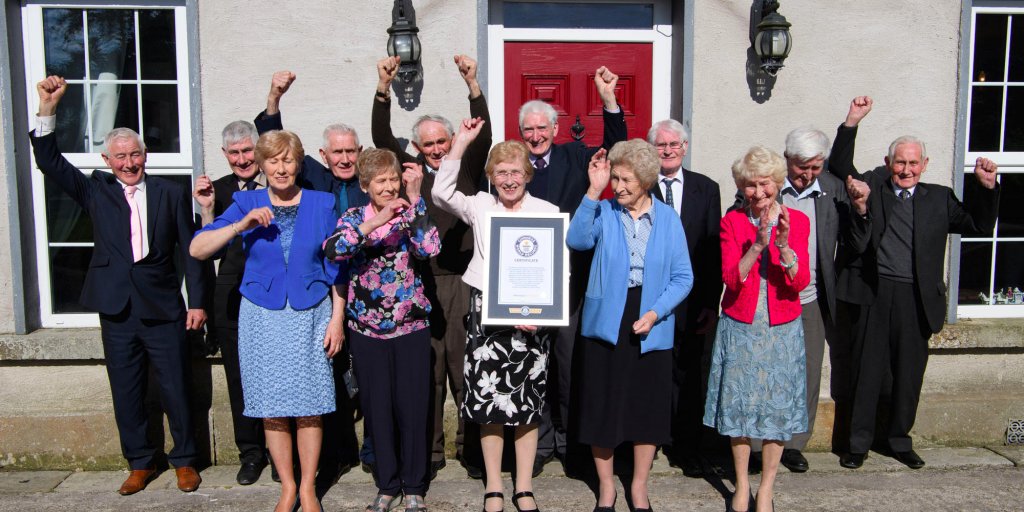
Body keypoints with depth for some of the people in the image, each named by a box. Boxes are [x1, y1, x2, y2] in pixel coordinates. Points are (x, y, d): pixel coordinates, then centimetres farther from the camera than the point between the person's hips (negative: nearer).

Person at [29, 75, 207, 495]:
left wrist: (196, 301, -2)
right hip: (117, 310, 2)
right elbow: (50, 162, -3)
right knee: (126, 393, 10)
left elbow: (189, 250, 2)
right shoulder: (96, 190, 8)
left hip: (163, 307, -2)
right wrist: (48, 108, -13)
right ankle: (140, 463, 25)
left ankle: (184, 460, 20)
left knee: (175, 389, 4)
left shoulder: (171, 193, 3)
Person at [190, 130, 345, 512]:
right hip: (262, 316, 1)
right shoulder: (246, 204, 2)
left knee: (309, 406, 2)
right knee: (272, 408, 6)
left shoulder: (322, 204, 2)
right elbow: (197, 249, -7)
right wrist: (242, 225, -20)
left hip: (311, 314, -1)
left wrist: (337, 318, -1)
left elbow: (336, 267, 4)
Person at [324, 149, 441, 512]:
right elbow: (332, 250, -19)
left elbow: (429, 249, -19)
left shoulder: (410, 215, 0)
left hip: (411, 327, -1)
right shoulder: (353, 217, 2)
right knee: (377, 408, 9)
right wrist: (375, 222, -30)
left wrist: (415, 198, -20)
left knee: (412, 407, 4)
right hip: (367, 329, 1)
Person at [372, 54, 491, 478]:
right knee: (427, 366, 4)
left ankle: (471, 445, 15)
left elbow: (483, 134, -6)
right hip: (421, 280, 1)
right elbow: (381, 138, -2)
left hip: (463, 279, 0)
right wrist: (383, 87, -14)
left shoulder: (467, 167, 8)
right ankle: (430, 450, 15)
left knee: (466, 362, 2)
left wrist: (472, 84, -18)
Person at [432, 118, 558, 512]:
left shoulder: (548, 212, 1)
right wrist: (461, 142, -9)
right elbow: (442, 193, -9)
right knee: (488, 402, 5)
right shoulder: (480, 206, 6)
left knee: (527, 405, 7)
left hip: (531, 319, -1)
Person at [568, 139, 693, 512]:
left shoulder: (667, 218, 0)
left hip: (651, 328, 1)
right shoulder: (604, 211, -2)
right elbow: (577, 241, -23)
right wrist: (594, 191, -25)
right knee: (602, 406, 8)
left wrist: (655, 313, -15)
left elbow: (683, 276, -3)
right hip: (605, 323, 0)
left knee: (648, 407, 10)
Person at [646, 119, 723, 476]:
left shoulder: (706, 189, 6)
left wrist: (711, 301, 0)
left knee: (688, 373, 10)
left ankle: (687, 449, 24)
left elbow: (714, 249, 4)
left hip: (689, 301, 2)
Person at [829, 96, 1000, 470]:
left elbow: (979, 227, 11)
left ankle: (899, 440, 27)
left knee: (909, 375, 10)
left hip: (916, 299, 2)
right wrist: (853, 121, -6)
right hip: (874, 295, -2)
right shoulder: (872, 187, 8)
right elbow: (840, 167, 1)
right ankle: (859, 442, 17)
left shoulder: (938, 199, 12)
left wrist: (987, 187, -3)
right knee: (867, 372, 5)